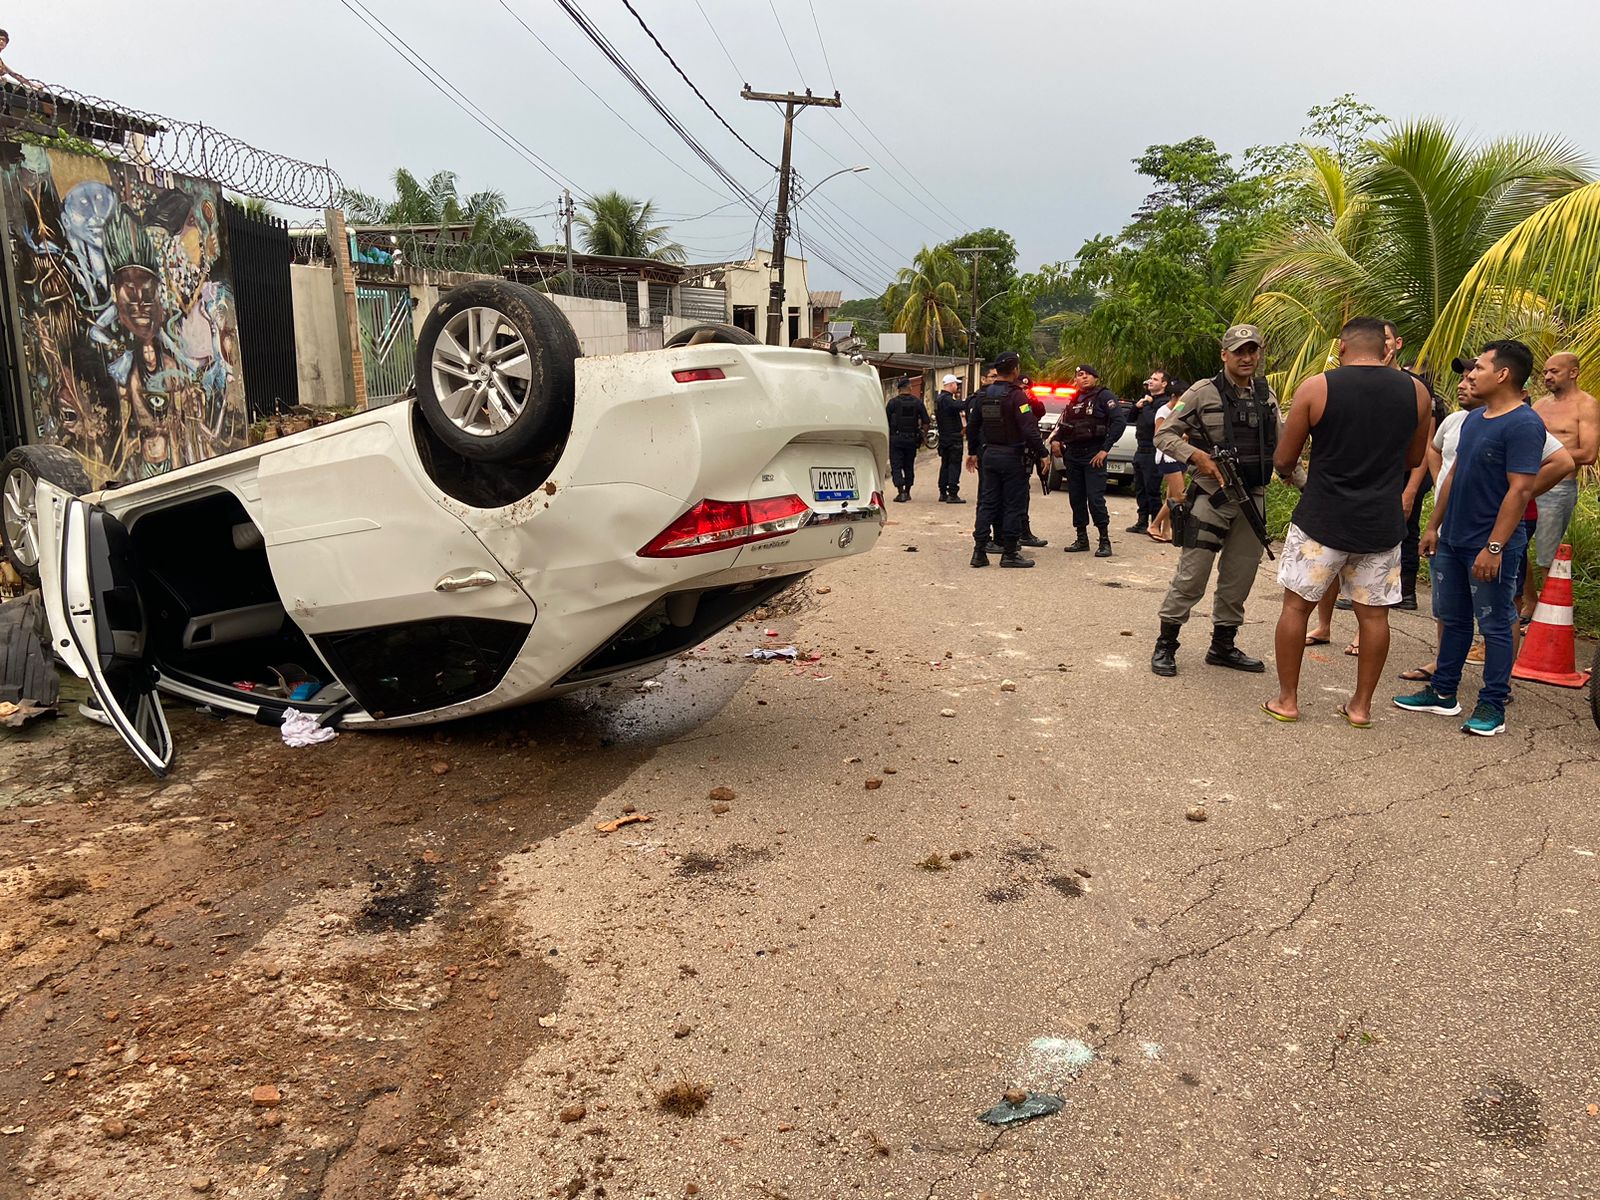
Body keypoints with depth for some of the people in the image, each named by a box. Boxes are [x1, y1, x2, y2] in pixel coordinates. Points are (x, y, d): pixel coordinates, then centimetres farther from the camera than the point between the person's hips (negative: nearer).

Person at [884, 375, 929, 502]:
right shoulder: (918, 402, 2)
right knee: (909, 466, 14)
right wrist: (922, 436, 12)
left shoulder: (893, 402, -5)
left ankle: (901, 492, -10)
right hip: (912, 439, 3)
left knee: (896, 466, 0)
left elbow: (885, 422, -4)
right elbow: (925, 422, 1)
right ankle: (907, 492, 20)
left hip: (896, 439, -3)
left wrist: (887, 436, 10)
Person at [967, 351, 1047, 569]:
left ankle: (979, 551, 8)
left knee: (987, 503, 10)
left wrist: (972, 452, 27)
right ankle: (1009, 553, 6)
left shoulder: (983, 395, 7)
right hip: (1013, 456, -6)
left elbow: (972, 426, 16)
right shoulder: (1016, 395, -15)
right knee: (1013, 505, 2)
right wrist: (1042, 453, -13)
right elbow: (1029, 429, -21)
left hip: (989, 455, 6)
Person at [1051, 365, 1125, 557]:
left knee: (1095, 498, -11)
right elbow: (1061, 424, 22)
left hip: (1093, 454, -7)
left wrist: (1105, 449, -16)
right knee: (1076, 498, 9)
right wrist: (1055, 439, 1)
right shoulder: (1073, 400, 16)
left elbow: (1119, 422, -12)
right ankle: (1082, 539, 18)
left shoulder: (1104, 395, -3)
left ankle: (1105, 541, -4)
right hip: (1072, 454, 7)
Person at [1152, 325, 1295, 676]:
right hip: (1212, 496, -5)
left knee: (1239, 579, 11)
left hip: (1253, 499, 6)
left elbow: (1282, 443, 19)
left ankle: (1223, 646, 24)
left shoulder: (1267, 395, 11)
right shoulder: (1204, 392, -5)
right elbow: (1164, 435, -4)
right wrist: (1196, 455, -20)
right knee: (1191, 576, -5)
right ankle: (1165, 645, 7)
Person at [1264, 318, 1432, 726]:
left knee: (1296, 606, 9)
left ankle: (1287, 700, 14)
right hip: (1382, 524, 3)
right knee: (1373, 614, 11)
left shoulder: (1315, 388, -7)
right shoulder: (1415, 392, 2)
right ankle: (1361, 706, 19)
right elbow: (1414, 458, 15)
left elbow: (1283, 460, -2)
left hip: (1322, 519, -3)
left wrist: (1287, 470, 21)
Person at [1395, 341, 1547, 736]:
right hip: (1452, 541, 9)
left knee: (1495, 626, 2)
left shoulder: (1524, 425, -16)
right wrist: (1434, 525, 15)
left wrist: (1494, 547, -23)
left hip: (1489, 547, -8)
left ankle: (1492, 706, 11)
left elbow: (1520, 489, -21)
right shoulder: (1473, 419, 11)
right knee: (1453, 619, 15)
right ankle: (1443, 693, 26)